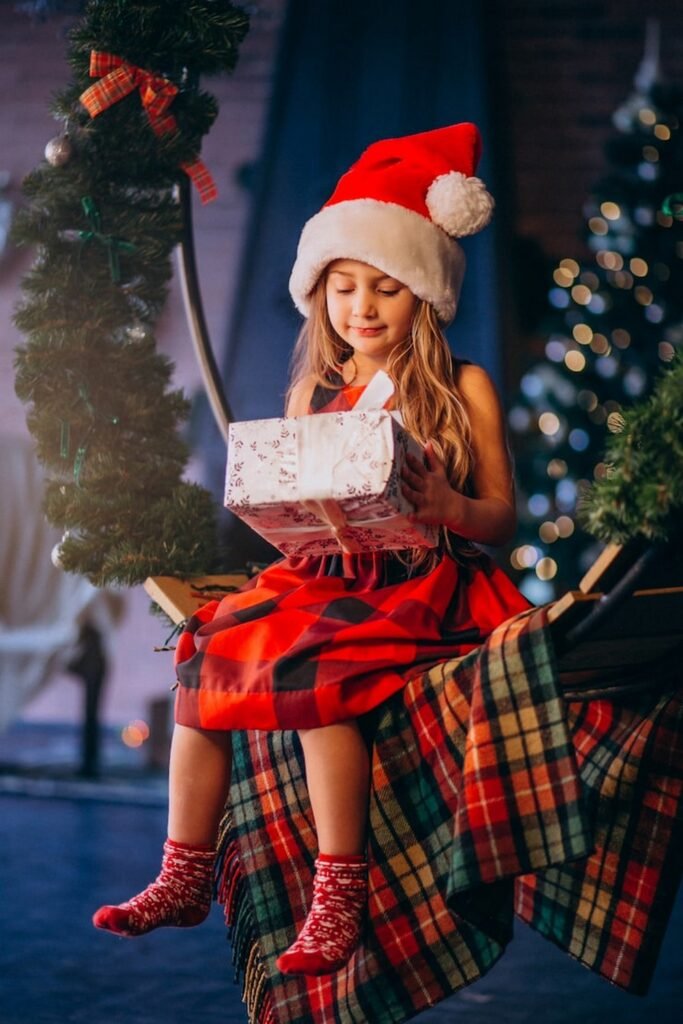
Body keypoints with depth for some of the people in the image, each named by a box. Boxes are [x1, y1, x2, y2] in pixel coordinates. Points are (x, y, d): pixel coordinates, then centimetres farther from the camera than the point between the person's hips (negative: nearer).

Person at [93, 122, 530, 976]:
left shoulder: (463, 389, 2)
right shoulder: (312, 392, 13)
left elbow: (502, 519, 0)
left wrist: (448, 506, -21)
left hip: (424, 586, -5)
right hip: (323, 577, 5)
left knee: (309, 662, -31)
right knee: (205, 650, -15)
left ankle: (338, 899, -25)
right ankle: (185, 879, -5)